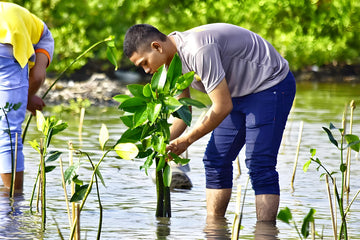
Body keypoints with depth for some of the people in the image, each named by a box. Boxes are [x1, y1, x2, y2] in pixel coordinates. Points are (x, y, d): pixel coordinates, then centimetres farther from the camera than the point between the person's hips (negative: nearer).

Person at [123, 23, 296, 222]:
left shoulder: (198, 50, -32)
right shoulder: (172, 59, -2)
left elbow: (222, 107, -30)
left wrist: (186, 140, -22)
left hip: (271, 86, -10)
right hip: (239, 93, 10)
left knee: (259, 165, -17)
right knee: (215, 161, 7)